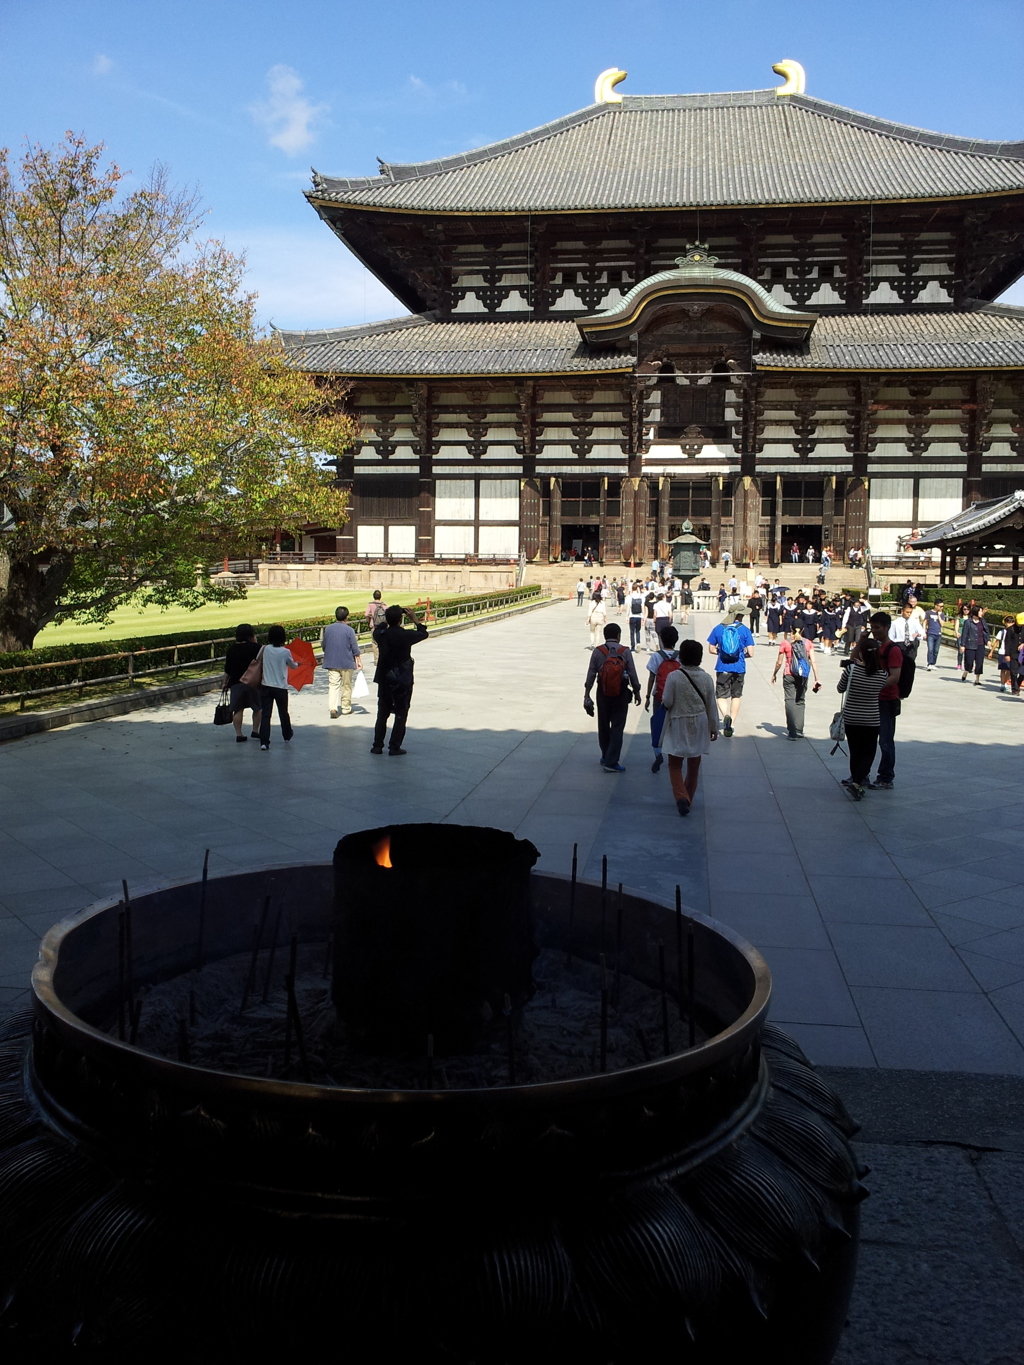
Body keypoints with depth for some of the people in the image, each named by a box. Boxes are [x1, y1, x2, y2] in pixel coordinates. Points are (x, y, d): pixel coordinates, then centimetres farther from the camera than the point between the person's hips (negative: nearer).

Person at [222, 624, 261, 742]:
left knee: (238, 709, 4)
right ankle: (255, 731, 16)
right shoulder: (255, 647, -7)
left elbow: (227, 669, 6)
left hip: (236, 683, 2)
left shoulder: (231, 649, 4)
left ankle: (239, 734, 2)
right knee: (258, 708, 14)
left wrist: (225, 682, 15)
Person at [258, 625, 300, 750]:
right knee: (283, 713, 18)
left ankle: (264, 742, -13)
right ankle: (287, 736, 38)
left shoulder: (266, 649, -4)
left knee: (265, 714, -2)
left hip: (266, 687, 1)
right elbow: (293, 666, 10)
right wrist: (297, 663, 32)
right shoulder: (285, 652, -8)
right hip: (281, 688, -1)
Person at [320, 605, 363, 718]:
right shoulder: (349, 630, -8)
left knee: (333, 684, -1)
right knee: (346, 685, 11)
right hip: (347, 662, -2)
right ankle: (346, 708, 18)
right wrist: (358, 661, 1)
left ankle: (332, 708, -18)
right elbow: (355, 647, -7)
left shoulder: (328, 628, 2)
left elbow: (324, 646, 12)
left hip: (331, 662, 2)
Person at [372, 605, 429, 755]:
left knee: (382, 713, 15)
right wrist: (414, 620, 12)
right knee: (401, 714, 6)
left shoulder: (381, 635, -6)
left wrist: (386, 621, 18)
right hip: (402, 681, -4)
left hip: (384, 680, 4)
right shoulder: (406, 635, -16)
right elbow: (423, 634, 3)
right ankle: (394, 747, 5)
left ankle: (377, 745, 18)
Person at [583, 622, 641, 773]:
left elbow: (591, 675, -4)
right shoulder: (625, 652, -6)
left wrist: (586, 695, 3)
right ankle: (611, 762, -1)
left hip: (603, 694, 2)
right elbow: (632, 674, -4)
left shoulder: (598, 652, -4)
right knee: (617, 728, 2)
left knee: (603, 726, 17)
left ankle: (606, 756, 31)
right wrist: (637, 692, 9)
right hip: (621, 694, -1)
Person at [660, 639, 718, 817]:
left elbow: (667, 702, -13)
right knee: (694, 765, 16)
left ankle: (681, 797, -13)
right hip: (699, 726, 3)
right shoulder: (706, 678, -5)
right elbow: (711, 705, 1)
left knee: (675, 764, 7)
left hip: (678, 725, -3)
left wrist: (664, 703, 11)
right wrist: (714, 727, 11)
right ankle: (688, 798, 26)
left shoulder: (673, 677, -16)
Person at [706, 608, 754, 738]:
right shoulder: (744, 630, -4)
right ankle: (730, 725, 18)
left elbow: (711, 649, 3)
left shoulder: (718, 628, -1)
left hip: (723, 668, 0)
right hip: (739, 669, 0)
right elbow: (750, 653, -7)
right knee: (736, 696, 16)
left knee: (721, 696, 7)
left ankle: (726, 715, -22)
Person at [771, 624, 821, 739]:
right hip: (803, 676, 3)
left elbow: (779, 662, -1)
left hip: (789, 675, -3)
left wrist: (774, 674, 15)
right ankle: (799, 731, 14)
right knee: (800, 702, 16)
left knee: (790, 701, -2)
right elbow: (813, 662, -2)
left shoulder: (785, 643, -4)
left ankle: (792, 732, -12)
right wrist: (817, 679, 0)